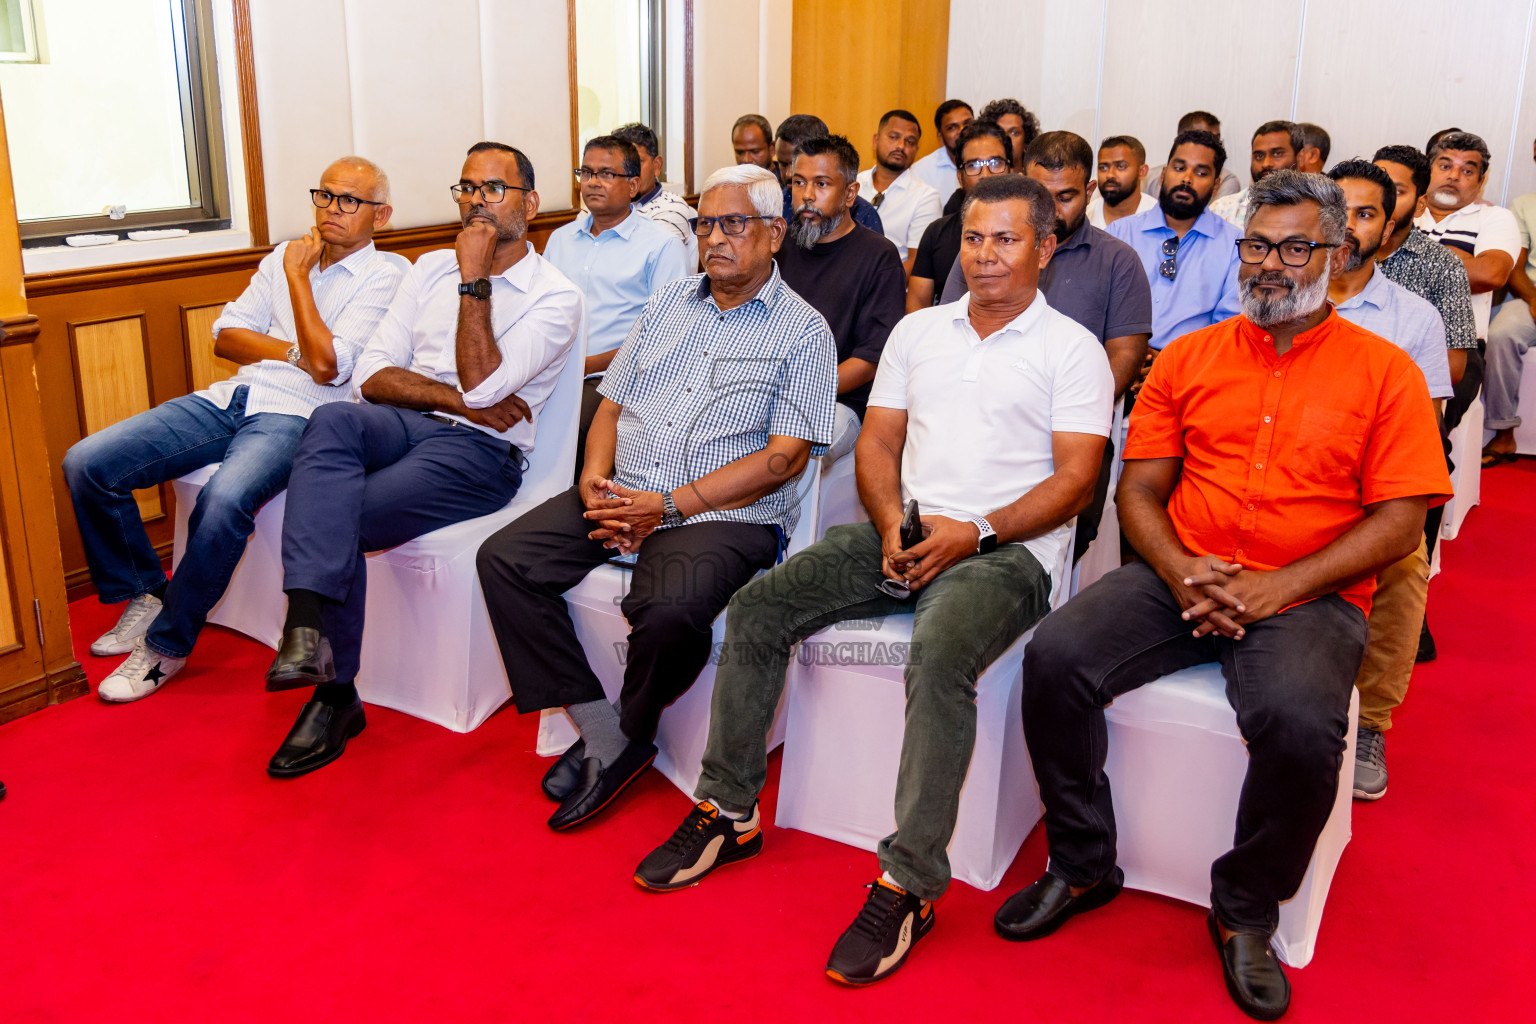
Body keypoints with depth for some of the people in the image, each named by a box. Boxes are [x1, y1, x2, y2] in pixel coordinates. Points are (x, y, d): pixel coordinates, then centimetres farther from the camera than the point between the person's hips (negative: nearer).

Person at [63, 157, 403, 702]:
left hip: (294, 415, -6)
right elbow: (227, 334, 15)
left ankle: (166, 645, -14)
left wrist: (297, 278, -5)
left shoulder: (382, 279, 1)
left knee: (224, 500, -36)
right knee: (86, 463, -9)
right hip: (231, 398, 7)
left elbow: (327, 366, -13)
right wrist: (295, 353, -3)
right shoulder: (285, 254, 20)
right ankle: (144, 596, 9)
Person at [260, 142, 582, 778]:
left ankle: (335, 693, -7)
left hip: (481, 452, -5)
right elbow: (372, 374, 8)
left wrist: (475, 281, -11)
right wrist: (458, 399, -7)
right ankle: (306, 632, -39)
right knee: (334, 419, -31)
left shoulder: (555, 296, 0)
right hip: (403, 427, 5)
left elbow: (481, 386, -15)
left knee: (337, 522, -25)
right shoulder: (431, 268, 18)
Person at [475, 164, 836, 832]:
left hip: (724, 515, -6)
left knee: (669, 612, -34)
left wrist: (669, 506, -17)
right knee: (503, 558, -12)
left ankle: (630, 732, 0)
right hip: (621, 494, 6)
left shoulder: (803, 332, 0)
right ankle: (602, 736, -8)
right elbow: (613, 403, 20)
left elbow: (783, 457, -10)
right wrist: (594, 475, -3)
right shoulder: (668, 302, 18)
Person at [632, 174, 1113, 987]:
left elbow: (1075, 478, -4)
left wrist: (974, 531, -17)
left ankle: (909, 885, -25)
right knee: (755, 608, -12)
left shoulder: (1072, 348, 4)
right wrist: (893, 525, -5)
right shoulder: (917, 332, 19)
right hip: (903, 531, 5)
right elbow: (877, 441, 15)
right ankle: (729, 812, 1)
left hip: (1008, 549, -5)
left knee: (938, 657, -36)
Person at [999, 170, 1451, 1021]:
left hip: (1308, 596, -2)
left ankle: (1246, 911, -3)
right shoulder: (1189, 357, 12)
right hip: (1180, 576, 3)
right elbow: (1139, 489, 9)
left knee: (1301, 722, -32)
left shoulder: (1385, 371, 4)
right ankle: (1081, 865, 1)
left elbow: (1400, 521, -2)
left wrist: (1280, 588, -15)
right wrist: (1182, 571, -11)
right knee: (1055, 656, -21)